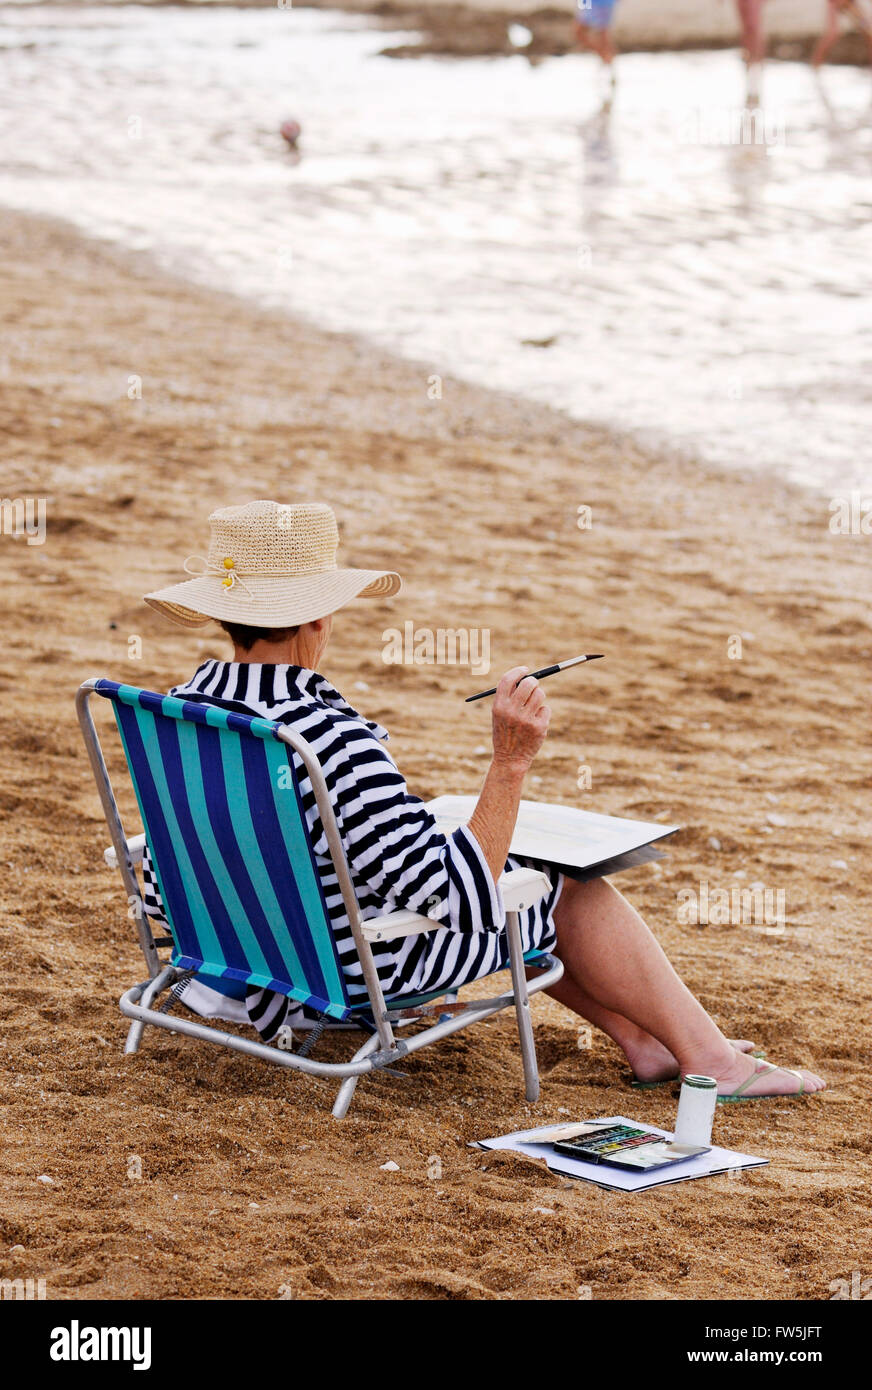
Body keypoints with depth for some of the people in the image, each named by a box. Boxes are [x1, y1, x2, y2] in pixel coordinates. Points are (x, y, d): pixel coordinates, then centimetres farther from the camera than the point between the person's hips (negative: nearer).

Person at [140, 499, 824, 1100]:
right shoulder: (336, 745, -35)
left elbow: (163, 893, 4)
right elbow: (463, 906, -29)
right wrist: (511, 762, -29)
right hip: (369, 972, -8)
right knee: (574, 884, 15)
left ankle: (642, 1038, 38)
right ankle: (712, 1059, 30)